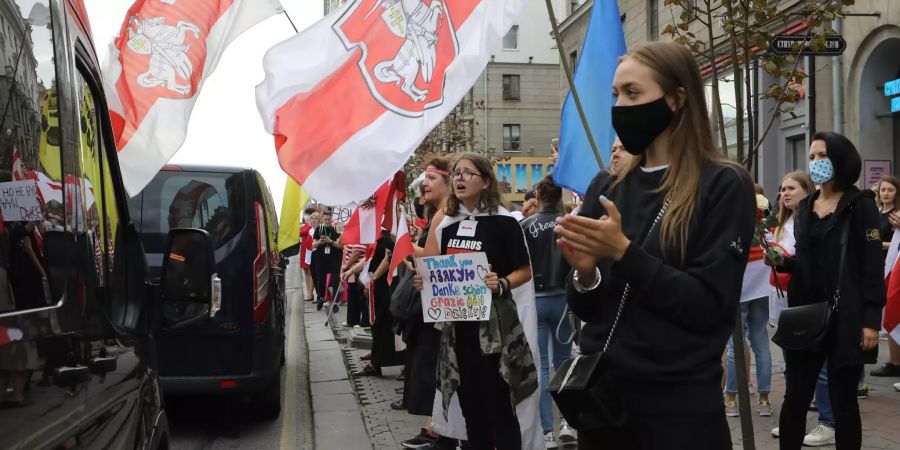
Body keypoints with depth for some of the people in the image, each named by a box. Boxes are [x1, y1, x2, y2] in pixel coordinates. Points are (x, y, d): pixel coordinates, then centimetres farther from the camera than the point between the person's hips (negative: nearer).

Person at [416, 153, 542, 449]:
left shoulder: (503, 222, -7)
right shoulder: (446, 222, 9)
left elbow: (524, 271, -6)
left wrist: (501, 284, -23)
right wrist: (424, 281, -3)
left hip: (495, 323, -5)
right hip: (457, 323, 6)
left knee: (499, 406, -2)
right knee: (471, 406, 13)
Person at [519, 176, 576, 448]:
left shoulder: (526, 226, -5)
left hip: (534, 299, -1)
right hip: (562, 298, 1)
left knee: (540, 365, 4)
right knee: (563, 361, 17)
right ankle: (567, 422, 11)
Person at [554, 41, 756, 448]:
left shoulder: (724, 185, -8)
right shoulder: (606, 187, 6)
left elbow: (709, 307, -15)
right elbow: (586, 310, 9)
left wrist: (623, 252, -20)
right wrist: (585, 273, -11)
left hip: (679, 405, -5)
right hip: (600, 395, 5)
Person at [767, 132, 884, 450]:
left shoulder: (860, 204, -3)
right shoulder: (805, 207, 13)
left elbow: (873, 264, -9)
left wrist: (871, 319, -15)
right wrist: (782, 261, -2)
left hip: (846, 317, -5)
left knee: (843, 401, 4)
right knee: (795, 398, 2)